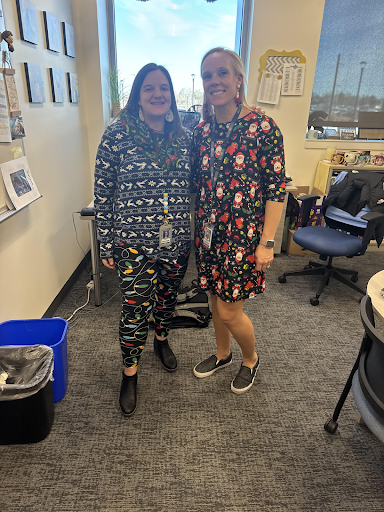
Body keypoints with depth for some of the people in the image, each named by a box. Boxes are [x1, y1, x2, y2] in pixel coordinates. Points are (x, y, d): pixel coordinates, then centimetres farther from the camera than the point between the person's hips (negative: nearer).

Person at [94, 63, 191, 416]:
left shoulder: (183, 138, 4)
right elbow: (103, 193, -5)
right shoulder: (117, 135, -8)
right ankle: (130, 373, 26)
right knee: (135, 310, 2)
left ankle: (162, 340, 50)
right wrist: (106, 245, -4)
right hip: (135, 243, -3)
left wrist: (194, 235, 11)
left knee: (167, 298, 20)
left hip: (177, 241, 4)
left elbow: (192, 189, 11)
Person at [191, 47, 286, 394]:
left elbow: (276, 189, -11)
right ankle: (223, 354, 44)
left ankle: (251, 359, 33)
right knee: (217, 299, 18)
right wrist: (197, 228, 10)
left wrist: (267, 243, -14)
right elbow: (197, 183, 11)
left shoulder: (263, 128, -11)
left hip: (244, 234, -5)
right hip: (209, 232, 6)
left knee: (229, 310, 1)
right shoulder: (202, 129, 5)